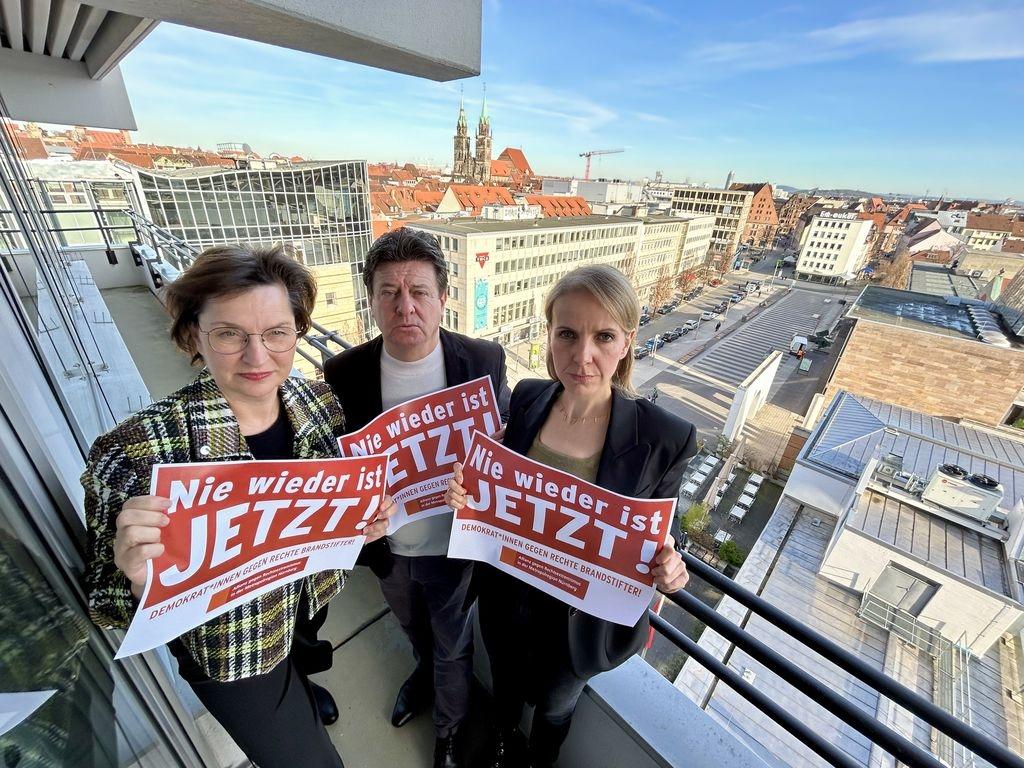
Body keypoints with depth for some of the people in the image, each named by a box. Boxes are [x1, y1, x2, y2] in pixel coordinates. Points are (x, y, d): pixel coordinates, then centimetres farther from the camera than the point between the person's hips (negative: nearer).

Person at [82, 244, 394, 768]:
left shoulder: (320, 401, -19)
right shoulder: (136, 449, -31)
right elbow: (106, 600, -19)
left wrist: (367, 519, -22)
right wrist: (141, 581, -40)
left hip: (312, 596, 4)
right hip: (230, 649, -4)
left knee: (303, 662, 38)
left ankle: (302, 689, 74)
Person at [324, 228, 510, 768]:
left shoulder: (484, 361, -20)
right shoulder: (342, 373, -16)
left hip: (454, 547, -2)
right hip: (388, 549, 3)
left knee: (453, 647, 25)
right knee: (414, 631, 34)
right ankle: (424, 673, 70)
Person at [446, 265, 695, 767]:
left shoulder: (663, 437, -25)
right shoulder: (525, 398, -16)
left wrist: (668, 568, -31)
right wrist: (467, 493, -23)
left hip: (581, 617, -2)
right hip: (506, 595, 3)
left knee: (552, 705, 31)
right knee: (506, 682, 34)